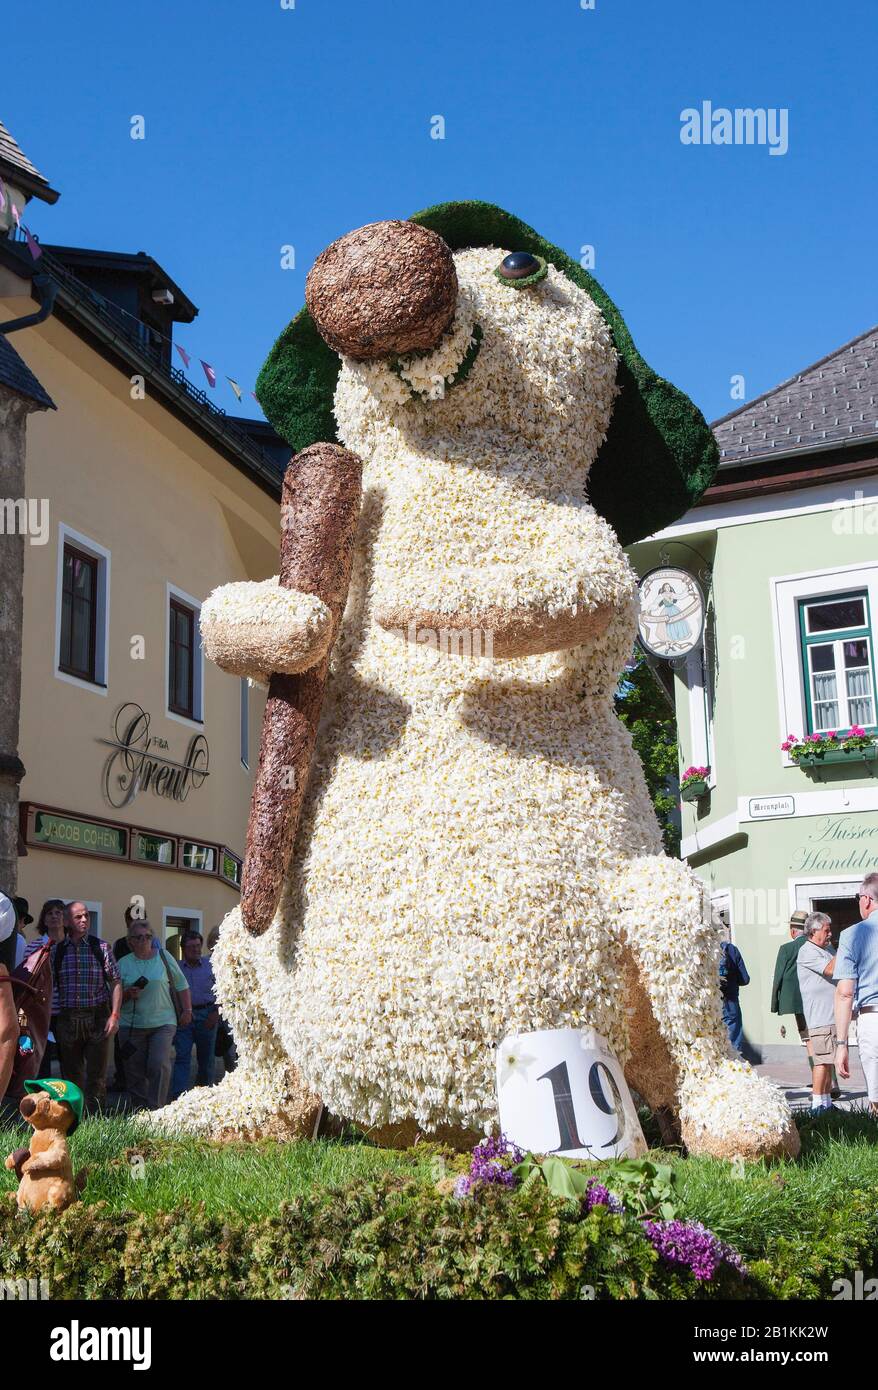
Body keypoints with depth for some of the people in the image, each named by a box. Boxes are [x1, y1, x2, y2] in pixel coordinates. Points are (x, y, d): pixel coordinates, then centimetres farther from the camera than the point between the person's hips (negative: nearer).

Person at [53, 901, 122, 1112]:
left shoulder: (101, 947, 1)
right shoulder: (56, 950, 3)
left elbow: (115, 982, 1)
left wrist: (114, 1015, -7)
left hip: (97, 1018, -1)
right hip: (67, 1019, 1)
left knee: (97, 1075, 1)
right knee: (71, 1074, 8)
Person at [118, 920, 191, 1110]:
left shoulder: (164, 957, 4)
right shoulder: (123, 963, 6)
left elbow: (182, 985, 9)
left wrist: (187, 1010, 4)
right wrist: (127, 994, -11)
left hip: (163, 1023, -1)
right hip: (132, 1025, 2)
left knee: (159, 1065, -15)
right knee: (134, 1070, 2)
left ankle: (155, 1110, -9)